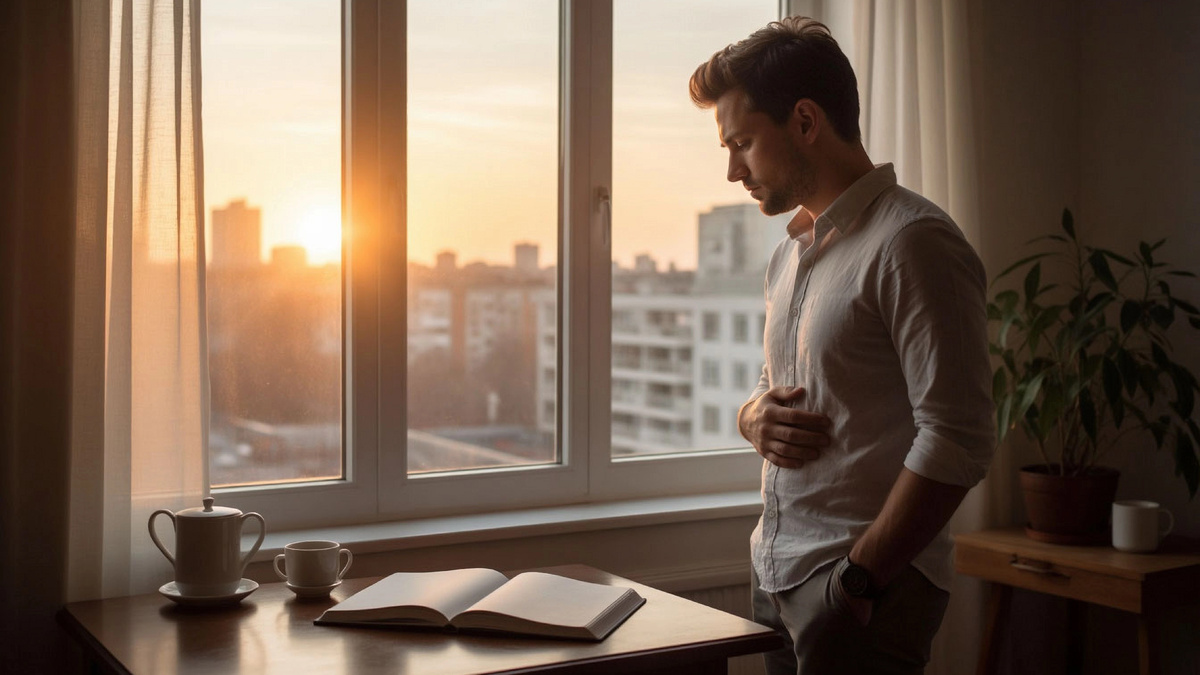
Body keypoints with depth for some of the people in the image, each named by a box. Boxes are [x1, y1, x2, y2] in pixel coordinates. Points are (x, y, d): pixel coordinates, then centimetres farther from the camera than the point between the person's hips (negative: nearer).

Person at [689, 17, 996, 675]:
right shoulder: (789, 252, 14)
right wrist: (756, 417, 1)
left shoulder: (912, 243, -14)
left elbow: (957, 441, -19)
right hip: (776, 573, 8)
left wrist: (858, 577, -17)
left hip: (864, 590, -7)